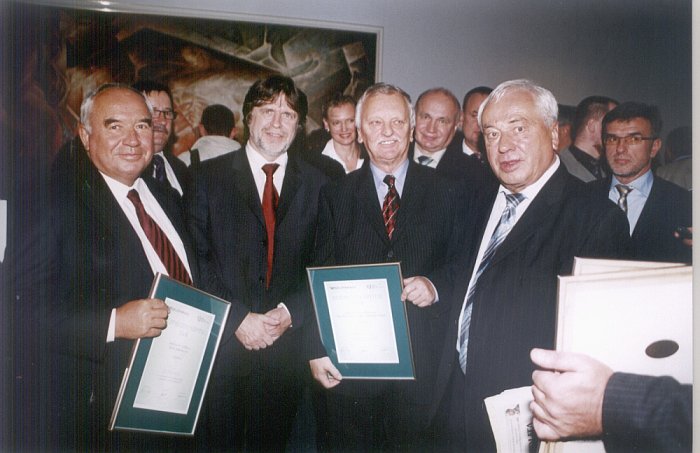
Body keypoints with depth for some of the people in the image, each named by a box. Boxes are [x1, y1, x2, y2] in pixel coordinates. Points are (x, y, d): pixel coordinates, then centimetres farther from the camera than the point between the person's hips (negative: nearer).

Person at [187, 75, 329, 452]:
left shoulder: (316, 184, 5)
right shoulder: (210, 176, 0)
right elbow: (196, 259, -5)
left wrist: (290, 312, -10)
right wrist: (236, 318, -13)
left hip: (287, 341, 2)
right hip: (223, 341, -1)